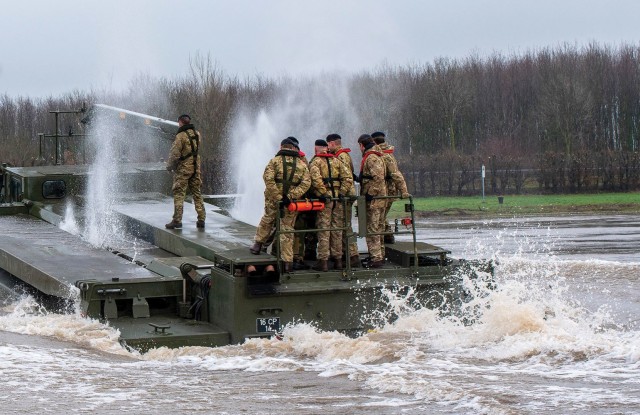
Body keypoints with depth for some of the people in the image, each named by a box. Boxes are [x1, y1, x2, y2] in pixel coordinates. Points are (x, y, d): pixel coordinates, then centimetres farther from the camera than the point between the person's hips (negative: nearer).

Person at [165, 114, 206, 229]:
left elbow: (175, 154, -14)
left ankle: (177, 220, -7)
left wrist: (169, 166, -1)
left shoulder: (181, 136, -15)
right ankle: (201, 219, 13)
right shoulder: (197, 134, 6)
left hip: (183, 168, -6)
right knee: (197, 194, 13)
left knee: (179, 194, -3)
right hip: (196, 167, 6)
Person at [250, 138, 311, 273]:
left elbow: (268, 179, -14)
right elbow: (306, 183, -5)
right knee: (287, 230, 9)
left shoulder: (275, 161, 0)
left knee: (266, 221, 25)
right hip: (291, 204, 2)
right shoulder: (302, 164, 7)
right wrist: (290, 196, -14)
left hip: (273, 201, -2)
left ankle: (258, 245, 31)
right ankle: (288, 262, 7)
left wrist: (278, 197, -15)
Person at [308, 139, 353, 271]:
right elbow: (348, 177, 3)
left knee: (323, 230, -3)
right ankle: (338, 259, 15)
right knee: (337, 229, 11)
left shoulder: (315, 162, -2)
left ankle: (323, 261, -4)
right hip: (337, 199, 4)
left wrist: (322, 193, -17)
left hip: (325, 200, -4)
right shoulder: (336, 161, 13)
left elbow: (315, 178, -20)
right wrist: (341, 193, 1)